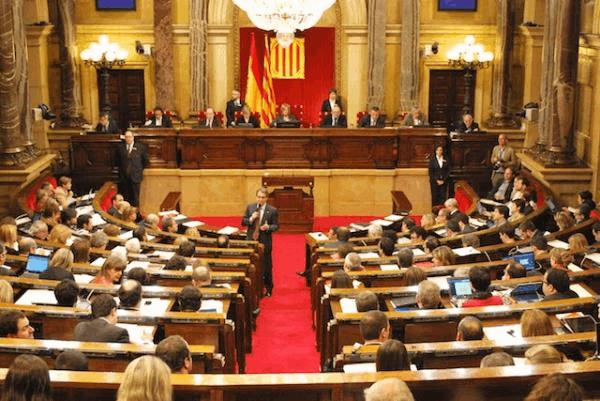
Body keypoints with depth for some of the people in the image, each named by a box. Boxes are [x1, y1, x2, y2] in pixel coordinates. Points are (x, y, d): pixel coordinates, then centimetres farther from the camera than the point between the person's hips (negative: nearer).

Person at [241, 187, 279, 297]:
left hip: (265, 242, -3)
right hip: (251, 240, 3)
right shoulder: (250, 207, 4)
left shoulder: (272, 210, -6)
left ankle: (268, 289, 20)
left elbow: (276, 226, -3)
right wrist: (251, 219, -14)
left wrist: (268, 227, -23)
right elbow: (243, 222, 6)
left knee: (266, 266, 6)